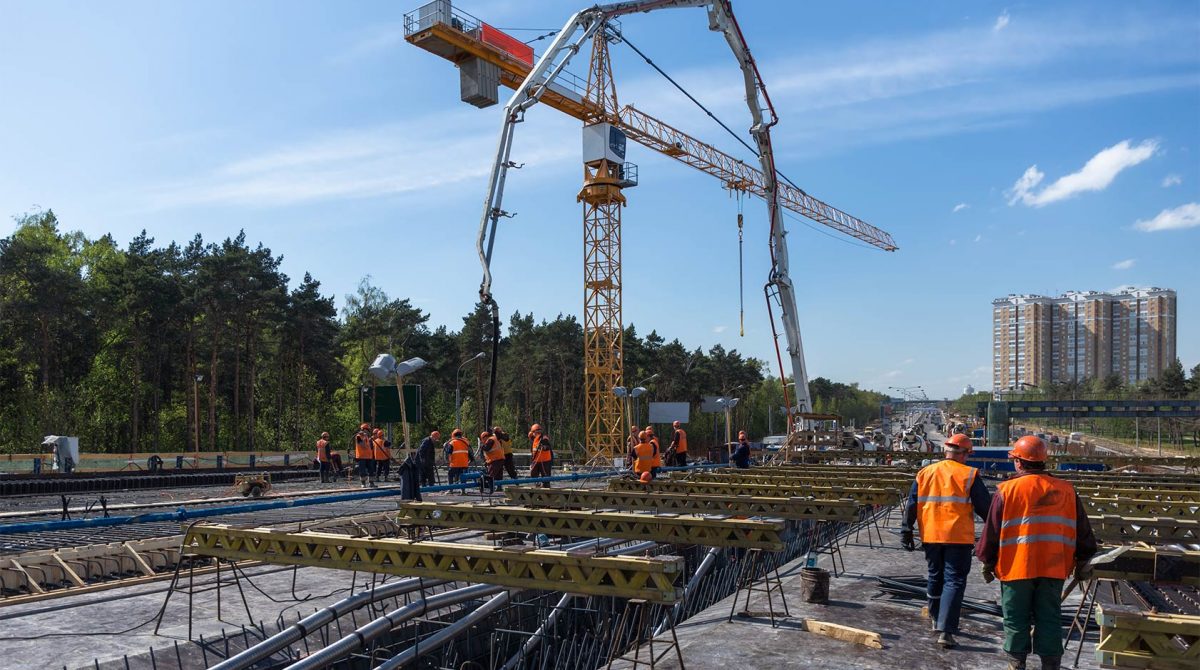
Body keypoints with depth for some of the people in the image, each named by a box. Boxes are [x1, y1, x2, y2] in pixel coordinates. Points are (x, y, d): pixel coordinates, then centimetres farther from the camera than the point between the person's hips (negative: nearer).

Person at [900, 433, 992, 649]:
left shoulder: (925, 473, 7)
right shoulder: (969, 475, -6)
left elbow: (912, 504, 7)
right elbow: (984, 507, -5)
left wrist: (906, 530, 11)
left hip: (930, 536, 4)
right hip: (959, 536, -4)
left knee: (935, 576, 20)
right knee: (954, 581, -2)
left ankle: (936, 619, 34)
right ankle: (946, 631, -9)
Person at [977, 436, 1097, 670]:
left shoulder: (1006, 491, -7)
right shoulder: (1066, 490, 3)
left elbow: (992, 532, -3)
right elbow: (1082, 531, 10)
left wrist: (988, 563, 8)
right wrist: (1082, 561, 21)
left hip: (1016, 568, -3)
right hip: (1054, 570, 3)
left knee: (1016, 621, 7)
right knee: (1049, 620, 11)